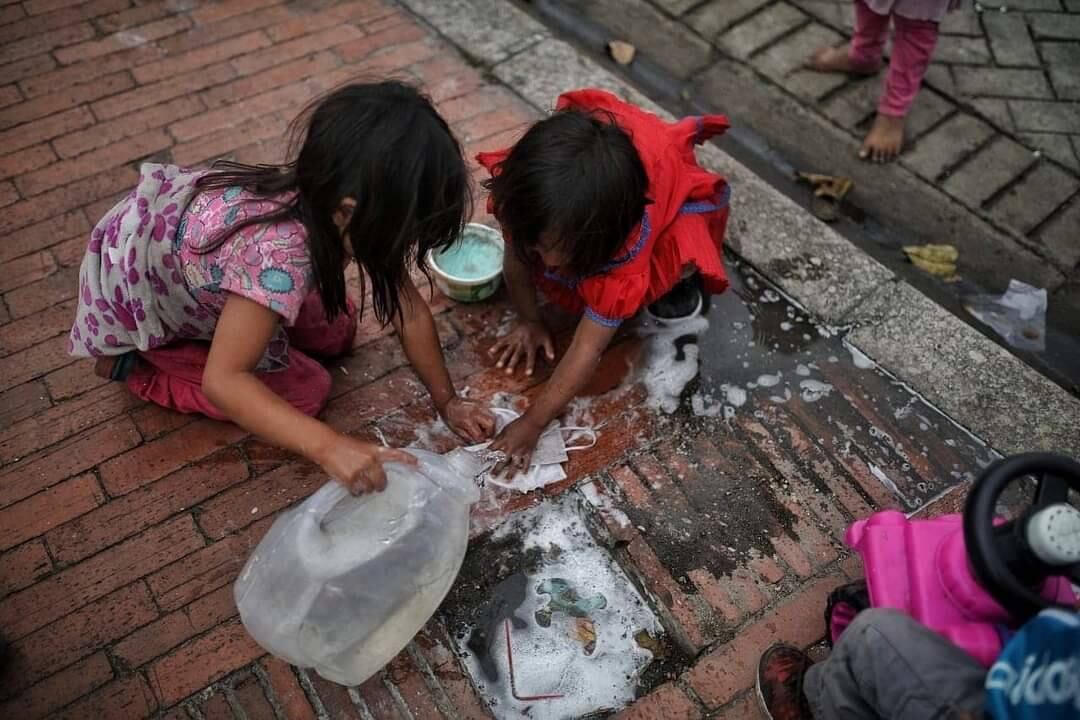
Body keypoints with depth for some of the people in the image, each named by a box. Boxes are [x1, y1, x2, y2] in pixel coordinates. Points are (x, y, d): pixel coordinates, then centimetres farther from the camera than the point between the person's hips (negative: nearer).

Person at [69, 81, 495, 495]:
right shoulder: (280, 254, -44)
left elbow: (407, 306, -11)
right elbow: (222, 380, -40)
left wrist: (446, 400, -8)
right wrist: (328, 446, -50)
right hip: (137, 288, -6)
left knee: (335, 333, 7)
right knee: (304, 392, -5)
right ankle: (133, 364, 6)